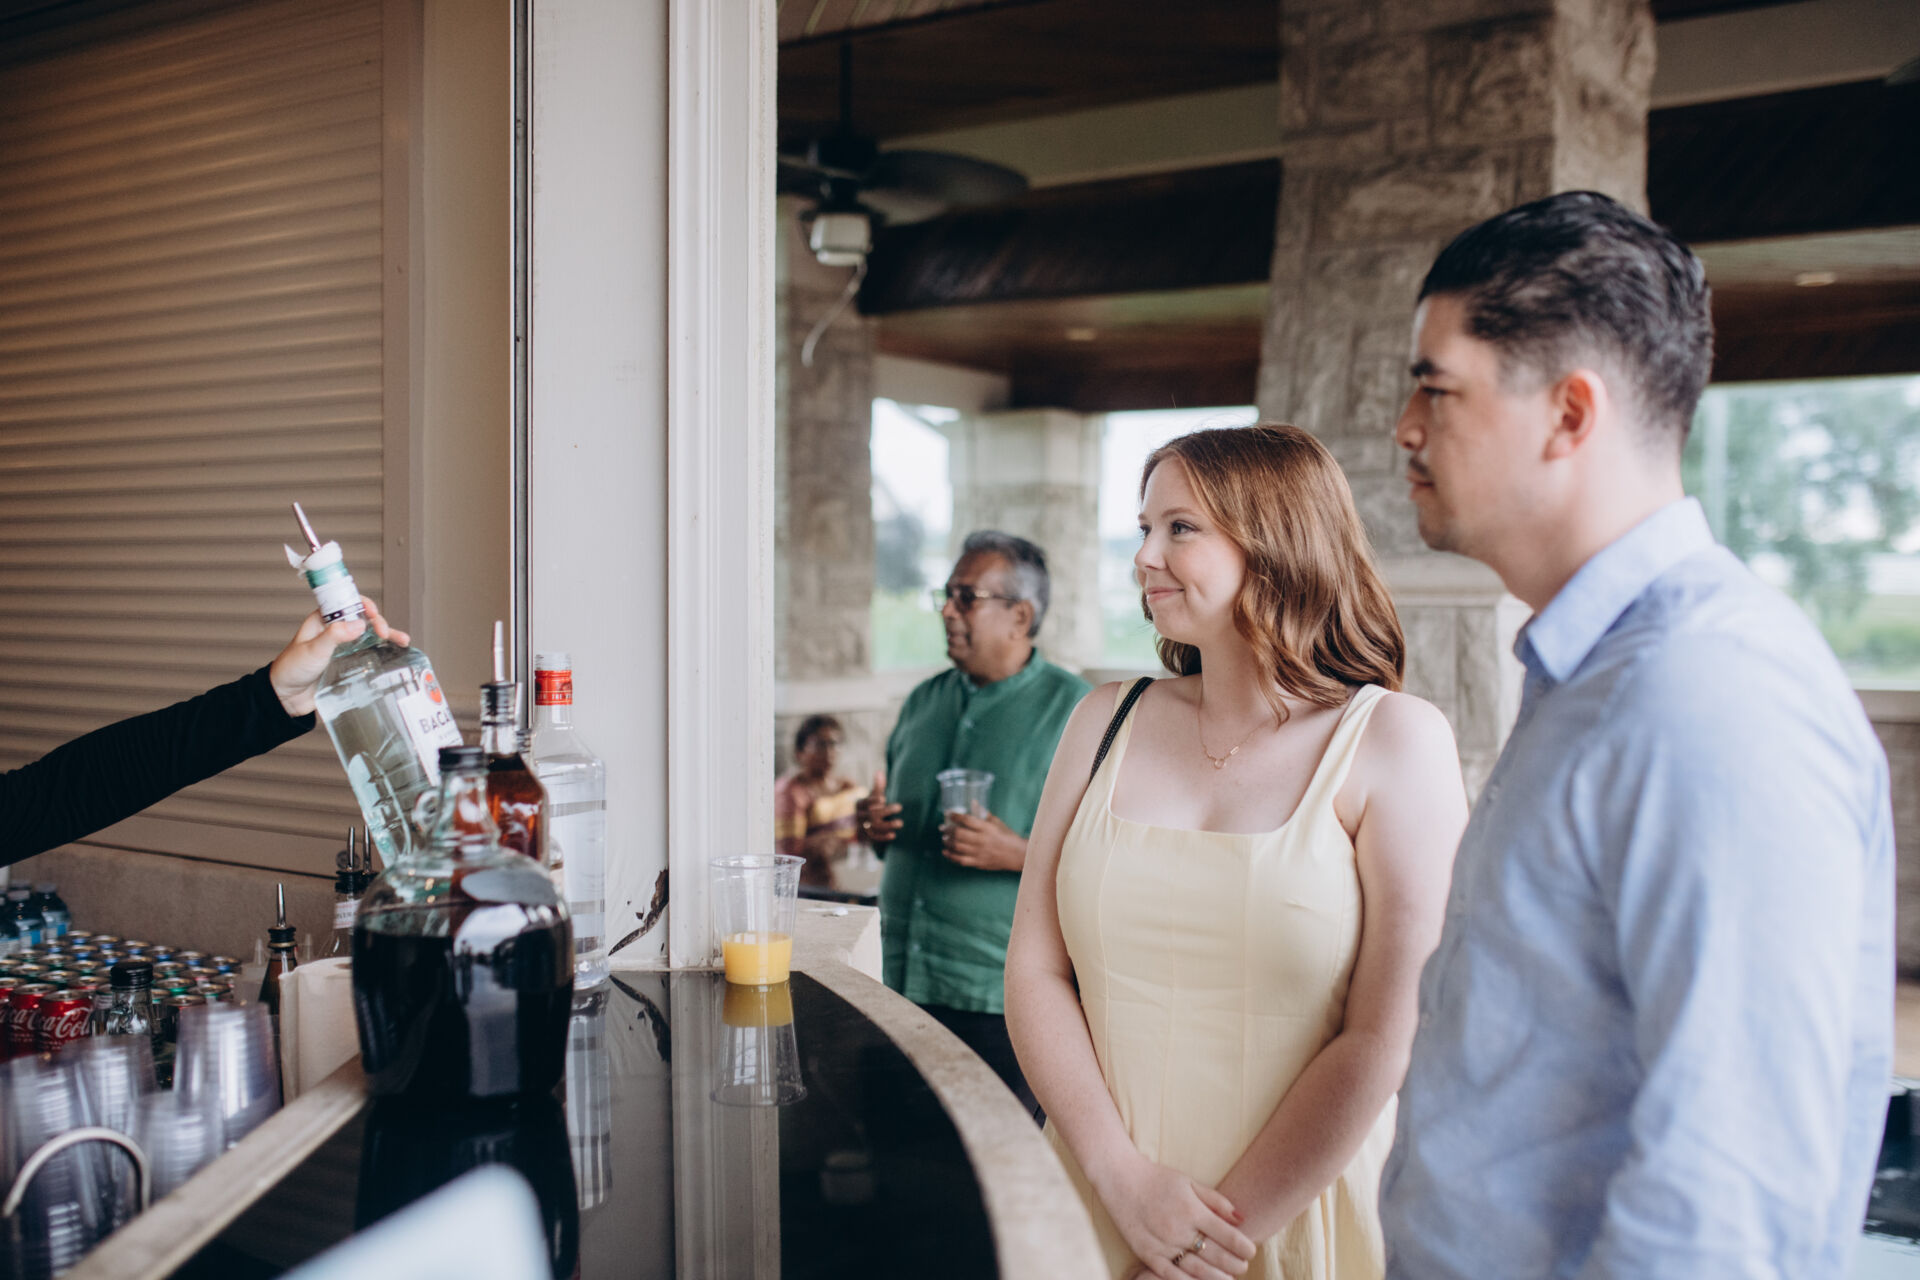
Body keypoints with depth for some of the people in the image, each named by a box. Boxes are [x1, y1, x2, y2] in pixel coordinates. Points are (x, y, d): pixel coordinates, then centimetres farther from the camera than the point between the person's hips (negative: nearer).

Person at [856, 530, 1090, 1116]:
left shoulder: (1075, 710, -5)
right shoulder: (924, 701, 13)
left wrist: (1018, 853, -23)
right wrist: (874, 827, 1)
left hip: (1005, 1000, -6)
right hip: (904, 982, 6)